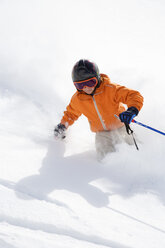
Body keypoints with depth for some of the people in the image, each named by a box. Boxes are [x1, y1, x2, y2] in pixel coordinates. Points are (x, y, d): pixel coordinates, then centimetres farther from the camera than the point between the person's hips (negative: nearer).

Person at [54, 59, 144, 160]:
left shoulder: (110, 89, -20)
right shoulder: (77, 99, -7)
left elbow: (135, 96, -24)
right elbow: (71, 113, 17)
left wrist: (132, 110, -43)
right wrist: (63, 125, 2)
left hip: (120, 128, -2)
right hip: (101, 133, 2)